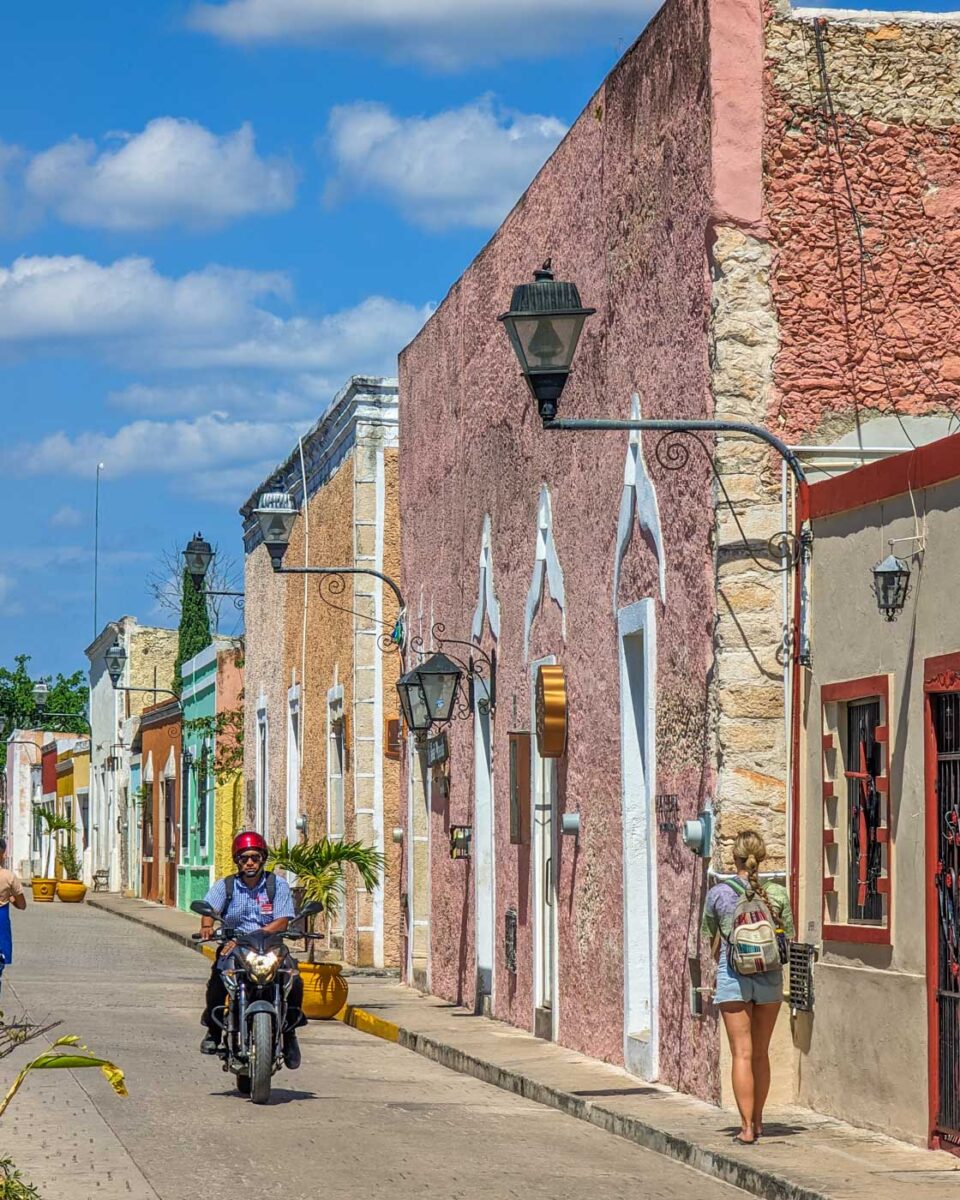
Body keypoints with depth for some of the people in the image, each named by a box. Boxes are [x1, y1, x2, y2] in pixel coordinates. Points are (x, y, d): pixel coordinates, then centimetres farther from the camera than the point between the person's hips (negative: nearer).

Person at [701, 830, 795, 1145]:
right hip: (769, 978, 2)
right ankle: (757, 1121, 26)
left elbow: (712, 941, 8)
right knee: (761, 1052, 15)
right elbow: (789, 938, 4)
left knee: (742, 1054, -1)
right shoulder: (777, 894, -3)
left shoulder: (718, 894, -5)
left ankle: (747, 1128, -6)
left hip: (732, 977, -2)